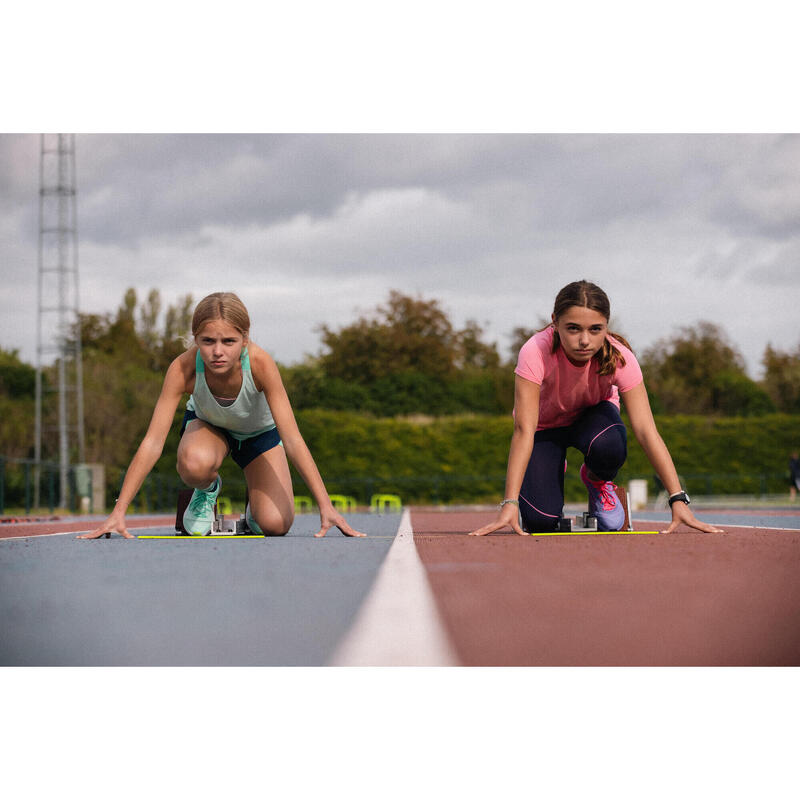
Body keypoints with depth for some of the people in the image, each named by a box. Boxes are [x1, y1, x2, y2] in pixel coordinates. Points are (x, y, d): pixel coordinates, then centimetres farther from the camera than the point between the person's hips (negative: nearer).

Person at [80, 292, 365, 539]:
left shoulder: (260, 363, -38)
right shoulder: (184, 368, -35)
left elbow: (292, 440, -37)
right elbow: (152, 442, -34)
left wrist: (326, 507, -42)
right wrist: (118, 512, -41)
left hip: (259, 432, 0)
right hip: (207, 425, 0)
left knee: (275, 525, -18)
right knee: (195, 464, -38)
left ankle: (256, 499, 20)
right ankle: (207, 491, 1)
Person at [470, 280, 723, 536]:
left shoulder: (619, 358, -31)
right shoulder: (535, 352, -36)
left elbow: (646, 430, -33)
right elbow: (524, 430, -39)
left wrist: (678, 500, -41)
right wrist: (510, 504, -46)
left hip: (593, 415, 1)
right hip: (545, 424, -1)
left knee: (609, 447, -37)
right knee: (541, 520, -20)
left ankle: (597, 479, 2)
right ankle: (553, 473, 17)